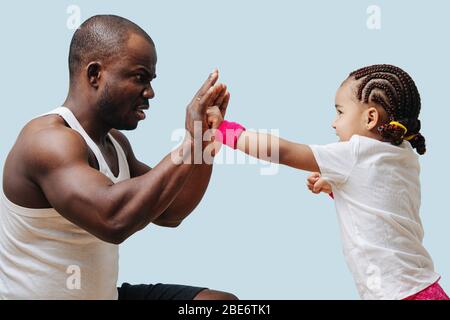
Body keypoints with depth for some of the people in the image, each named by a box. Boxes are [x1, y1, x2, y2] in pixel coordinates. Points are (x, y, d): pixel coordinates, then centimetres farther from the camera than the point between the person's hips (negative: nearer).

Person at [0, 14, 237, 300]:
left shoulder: (114, 141, 8)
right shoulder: (49, 140, -20)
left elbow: (168, 214, 13)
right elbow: (114, 219, -36)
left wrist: (205, 137, 2)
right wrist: (190, 143, -29)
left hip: (104, 294, 9)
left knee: (223, 301, 3)